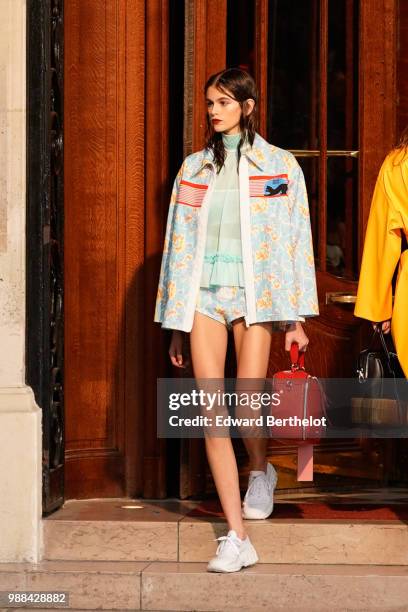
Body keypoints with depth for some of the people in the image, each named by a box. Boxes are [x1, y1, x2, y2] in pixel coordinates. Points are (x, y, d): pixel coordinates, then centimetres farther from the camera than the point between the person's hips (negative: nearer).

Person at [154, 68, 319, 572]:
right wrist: (176, 324, 10)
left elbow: (294, 241, 3)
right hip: (204, 294, 3)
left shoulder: (279, 166, 5)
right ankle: (237, 540, -3)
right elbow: (179, 244, 14)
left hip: (255, 293, -2)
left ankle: (261, 473, 27)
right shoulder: (194, 168, 13)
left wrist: (295, 317, -3)